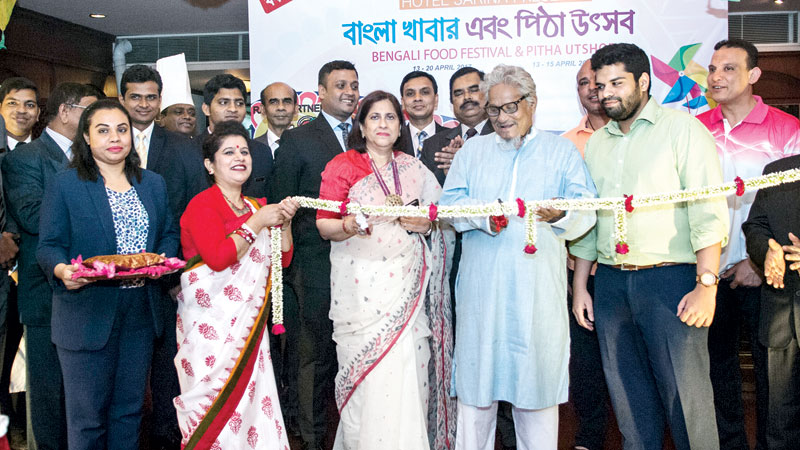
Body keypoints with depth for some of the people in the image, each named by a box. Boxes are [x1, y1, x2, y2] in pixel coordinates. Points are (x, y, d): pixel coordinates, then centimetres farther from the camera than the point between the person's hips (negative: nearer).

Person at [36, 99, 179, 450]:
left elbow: (169, 234, 14)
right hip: (87, 317, -4)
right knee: (87, 418, 5)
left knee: (129, 410, 15)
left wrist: (164, 260, -7)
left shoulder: (153, 184, 12)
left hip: (140, 315, 4)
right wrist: (62, 269, -27)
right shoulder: (64, 185, -2)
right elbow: (48, 246, -5)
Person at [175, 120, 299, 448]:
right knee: (217, 402, -3)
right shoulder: (202, 204, -6)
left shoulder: (256, 207, 15)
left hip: (249, 322, 6)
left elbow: (282, 260, 15)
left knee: (252, 401, 5)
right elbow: (217, 257, -21)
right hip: (213, 322, -6)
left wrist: (285, 223, 0)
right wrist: (257, 223, -14)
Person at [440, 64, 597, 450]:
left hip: (538, 283, -1)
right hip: (481, 283, 1)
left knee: (537, 370, 3)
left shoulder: (561, 150, 12)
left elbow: (586, 209, 0)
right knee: (477, 366, 6)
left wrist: (561, 213, -23)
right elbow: (450, 202, 3)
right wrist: (483, 215, -17)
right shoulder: (472, 150, 17)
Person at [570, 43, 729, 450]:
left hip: (670, 279, -5)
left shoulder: (682, 129, -1)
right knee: (629, 397, 11)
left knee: (684, 394, -2)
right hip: (610, 283, 5)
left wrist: (706, 285, -16)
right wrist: (579, 287, 14)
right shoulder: (595, 143, 16)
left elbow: (709, 211, -8)